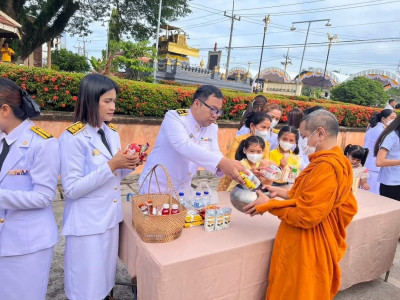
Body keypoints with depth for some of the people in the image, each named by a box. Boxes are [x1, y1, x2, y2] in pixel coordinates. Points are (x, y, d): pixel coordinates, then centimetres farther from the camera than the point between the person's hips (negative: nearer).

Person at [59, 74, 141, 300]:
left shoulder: (112, 132, 4)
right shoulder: (72, 137, -17)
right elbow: (72, 189, -19)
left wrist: (127, 166, -7)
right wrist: (111, 165, -24)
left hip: (111, 216, 7)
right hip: (87, 222, -6)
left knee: (106, 273, 22)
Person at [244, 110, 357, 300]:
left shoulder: (326, 166, -25)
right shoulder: (337, 161, 6)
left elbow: (305, 215, -24)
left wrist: (268, 205, -14)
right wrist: (284, 194, 5)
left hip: (306, 248, -9)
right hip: (314, 243, 9)